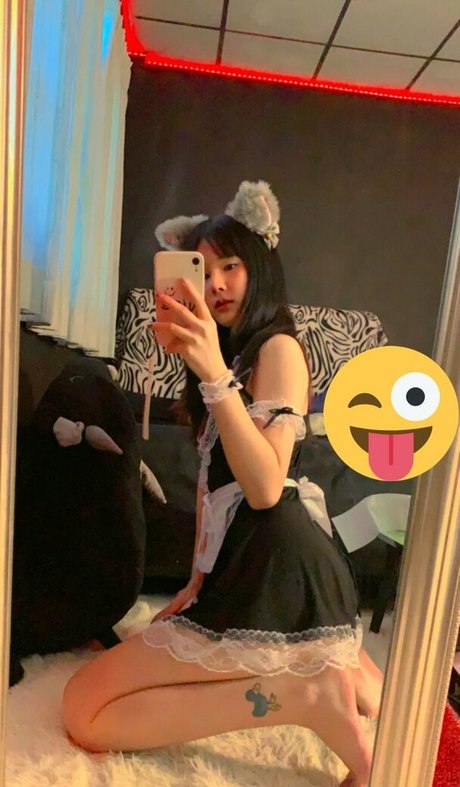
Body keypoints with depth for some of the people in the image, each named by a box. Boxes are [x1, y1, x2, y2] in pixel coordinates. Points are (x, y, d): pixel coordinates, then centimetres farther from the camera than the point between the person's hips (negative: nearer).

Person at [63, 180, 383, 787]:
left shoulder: (278, 347, -8)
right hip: (242, 567, 10)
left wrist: (214, 372, -28)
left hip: (278, 576, -10)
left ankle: (304, 694, -10)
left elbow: (265, 486, -20)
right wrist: (200, 576, 15)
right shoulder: (231, 353, 19)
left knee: (85, 710, -7)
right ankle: (341, 677, 17)